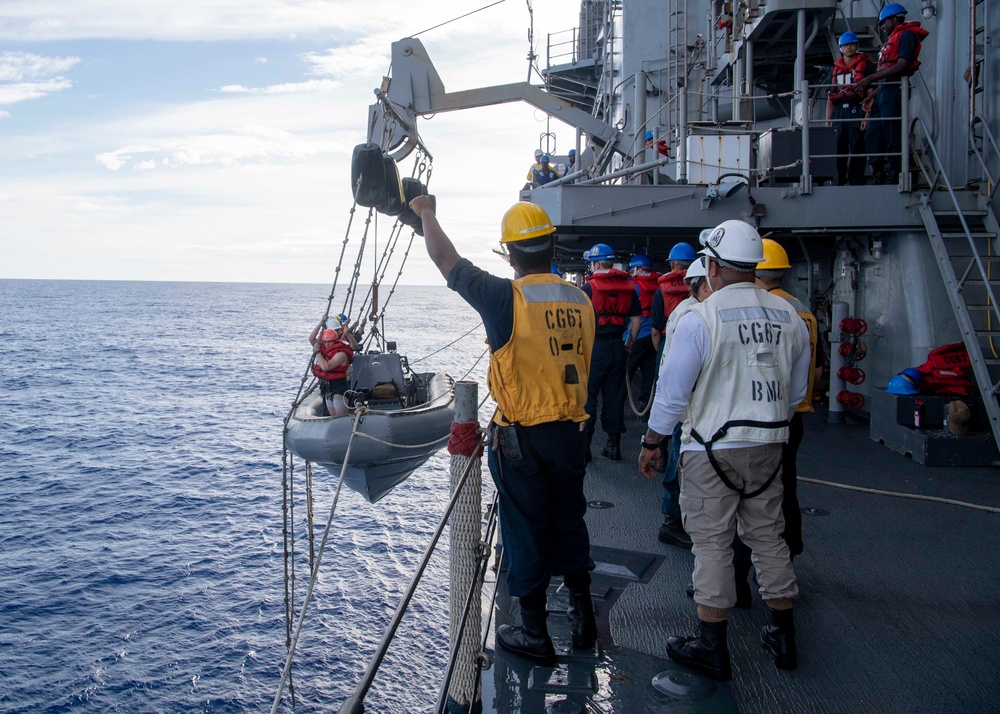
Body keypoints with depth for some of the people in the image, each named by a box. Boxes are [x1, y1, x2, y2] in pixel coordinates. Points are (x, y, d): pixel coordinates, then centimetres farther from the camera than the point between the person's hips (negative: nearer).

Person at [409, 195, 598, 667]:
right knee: (569, 523, 20)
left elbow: (445, 259, -5)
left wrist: (426, 213, 11)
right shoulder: (580, 301, 0)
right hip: (570, 433, 5)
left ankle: (535, 635, 19)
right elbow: (581, 367, 10)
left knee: (525, 532, 7)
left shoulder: (506, 298, -16)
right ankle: (582, 617, 33)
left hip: (520, 438, -5)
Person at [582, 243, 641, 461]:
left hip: (594, 347, -5)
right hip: (617, 347, 5)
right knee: (614, 395, 10)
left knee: (587, 396, 2)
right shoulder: (628, 287, 8)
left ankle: (584, 443, 3)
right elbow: (637, 319, 10)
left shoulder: (589, 288, -8)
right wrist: (629, 344, 18)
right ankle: (614, 444, 15)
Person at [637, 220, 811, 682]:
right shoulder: (789, 317, 3)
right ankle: (783, 638, 27)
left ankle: (712, 648, 11)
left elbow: (673, 392, -11)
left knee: (712, 543, 3)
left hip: (713, 448, -5)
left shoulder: (700, 319, -14)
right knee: (767, 536, 16)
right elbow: (796, 390, 12)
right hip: (769, 446, 6)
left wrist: (651, 443, 1)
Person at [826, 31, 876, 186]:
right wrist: (827, 120, 11)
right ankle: (838, 183, 10)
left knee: (857, 148, -7)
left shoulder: (865, 64, 5)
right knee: (837, 148, 3)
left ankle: (856, 183, -6)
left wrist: (867, 115, -13)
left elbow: (871, 93, -2)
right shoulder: (836, 68, 19)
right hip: (839, 112, 4)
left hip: (857, 110, -4)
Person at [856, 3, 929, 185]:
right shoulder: (892, 39, 26)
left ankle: (892, 179, -9)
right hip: (884, 92, 10)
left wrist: (871, 78, -17)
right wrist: (874, 96, 19)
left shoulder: (907, 35, -2)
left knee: (892, 138, -10)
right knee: (872, 137, 6)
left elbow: (901, 66, -15)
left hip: (894, 92, -10)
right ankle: (879, 180, 8)